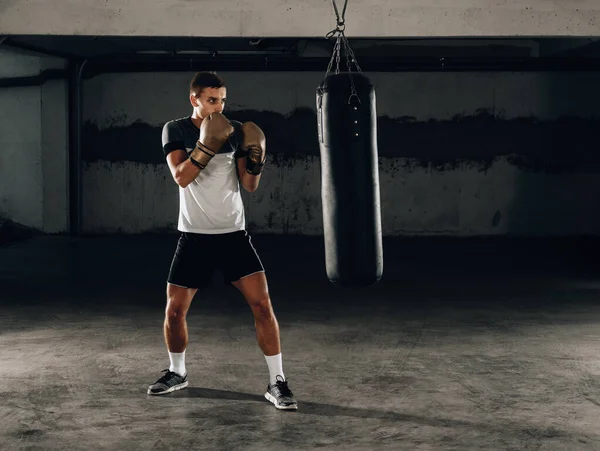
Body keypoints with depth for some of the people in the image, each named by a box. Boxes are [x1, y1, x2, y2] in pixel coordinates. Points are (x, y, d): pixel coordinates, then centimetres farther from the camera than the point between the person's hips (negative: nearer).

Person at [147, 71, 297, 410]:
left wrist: (256, 162, -19)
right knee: (175, 309, 3)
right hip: (195, 235, 0)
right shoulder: (175, 130, -3)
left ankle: (277, 382, -4)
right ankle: (177, 372, 28)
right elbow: (181, 178, -16)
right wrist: (206, 147, -28)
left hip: (233, 233, 0)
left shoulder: (236, 130, 1)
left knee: (262, 303, -11)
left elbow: (250, 186, 0)